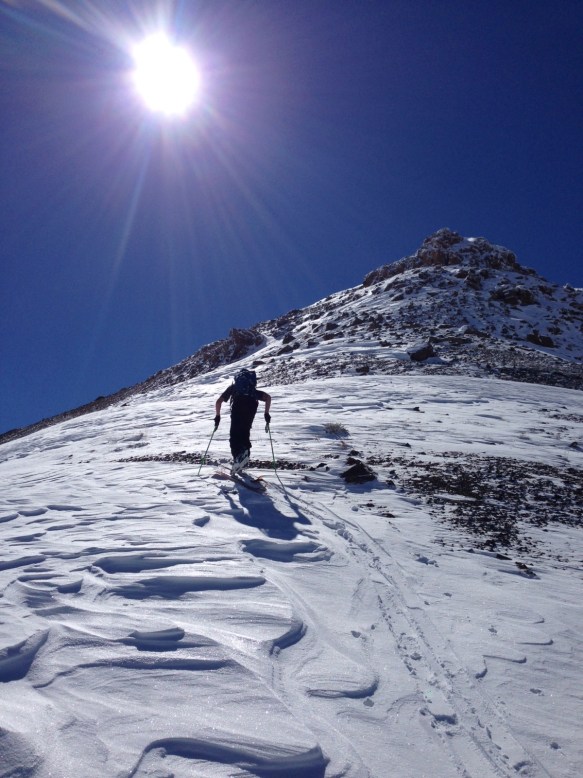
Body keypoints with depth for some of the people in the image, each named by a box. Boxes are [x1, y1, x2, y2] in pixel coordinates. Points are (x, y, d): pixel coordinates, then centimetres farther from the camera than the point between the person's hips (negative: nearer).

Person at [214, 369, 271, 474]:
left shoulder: (232, 387, 36)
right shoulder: (253, 390, 38)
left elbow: (218, 402, 27)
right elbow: (268, 397, 23)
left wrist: (217, 416, 35)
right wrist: (266, 413, 22)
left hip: (238, 403, -2)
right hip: (252, 404, 2)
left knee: (234, 434, -2)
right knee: (245, 432, 16)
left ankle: (238, 456, -23)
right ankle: (244, 454, 2)